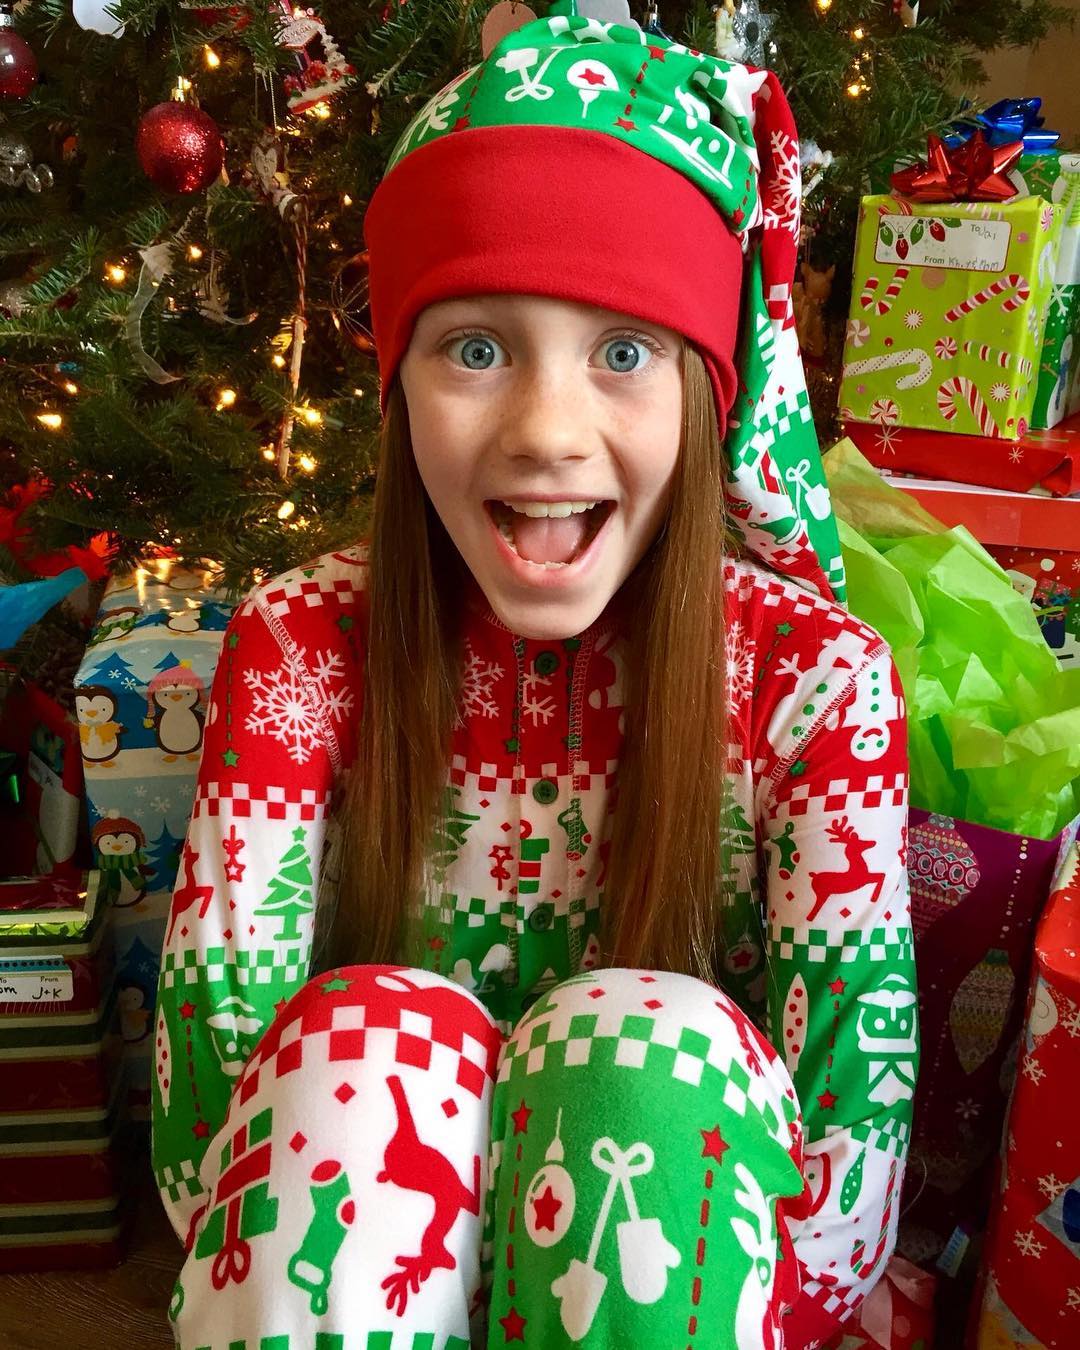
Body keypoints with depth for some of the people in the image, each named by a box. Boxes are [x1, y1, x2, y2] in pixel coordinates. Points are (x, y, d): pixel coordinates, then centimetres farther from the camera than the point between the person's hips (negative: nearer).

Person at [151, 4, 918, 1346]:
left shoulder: (812, 672, -13)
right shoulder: (301, 647, -11)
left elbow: (863, 1092, -14)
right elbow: (211, 1028, -14)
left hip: (688, 1229, 1)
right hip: (372, 1238, 0)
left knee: (652, 1035, -31)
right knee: (372, 1026, -31)